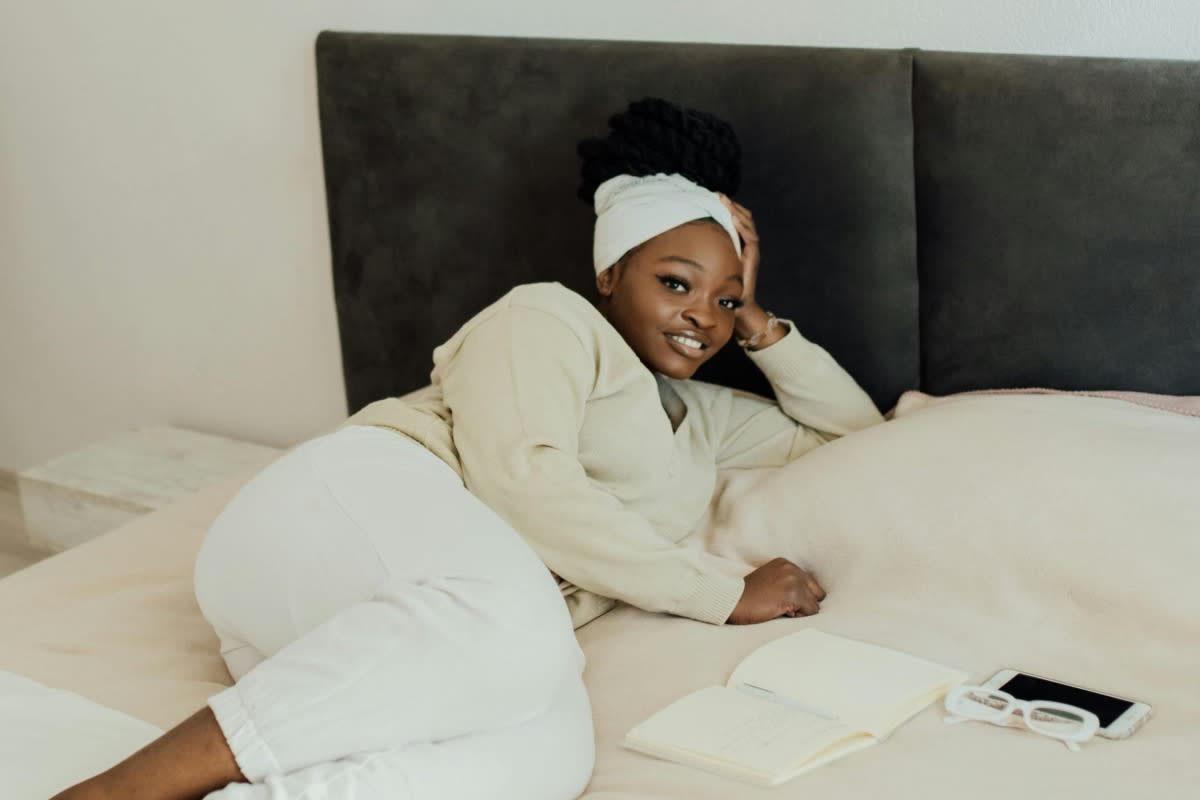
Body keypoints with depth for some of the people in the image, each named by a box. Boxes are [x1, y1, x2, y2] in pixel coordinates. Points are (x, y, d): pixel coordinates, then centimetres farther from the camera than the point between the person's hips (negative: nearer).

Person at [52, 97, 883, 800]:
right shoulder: (550, 317, 8)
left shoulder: (699, 417, 31)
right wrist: (724, 590, -7)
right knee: (515, 621, -42)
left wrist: (758, 323, 25)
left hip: (441, 643, 5)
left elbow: (855, 431, 38)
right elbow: (518, 474, -9)